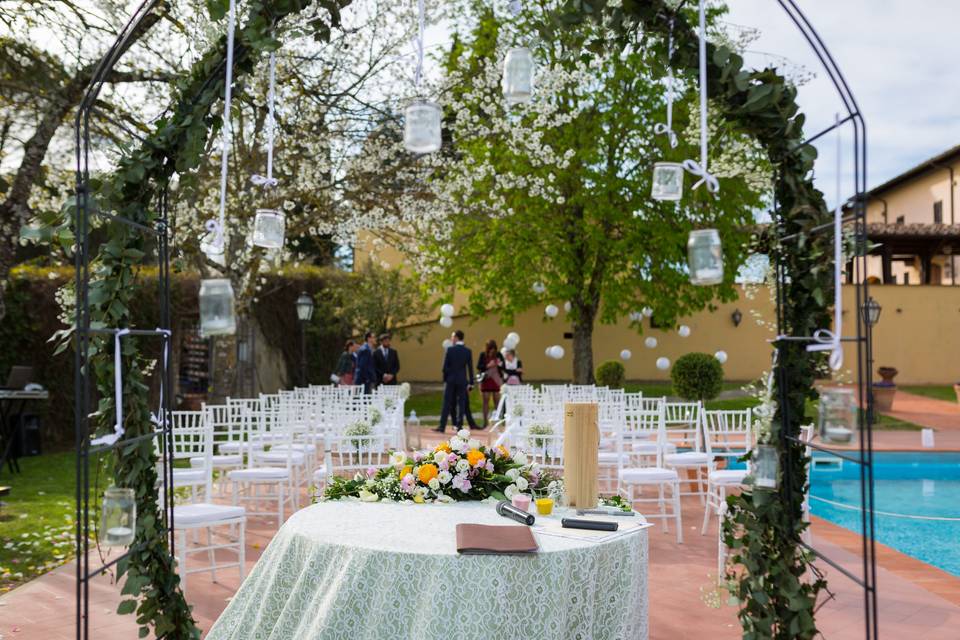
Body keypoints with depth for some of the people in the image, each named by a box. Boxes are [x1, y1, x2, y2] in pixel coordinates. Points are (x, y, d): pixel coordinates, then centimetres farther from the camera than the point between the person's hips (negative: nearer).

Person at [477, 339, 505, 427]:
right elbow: (478, 366, -4)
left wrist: (500, 365, -17)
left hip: (496, 380, 1)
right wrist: (488, 366, -17)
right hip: (486, 380, -1)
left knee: (497, 400, 1)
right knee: (486, 400, 0)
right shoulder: (483, 355, 0)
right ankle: (486, 422, 5)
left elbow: (503, 366, 5)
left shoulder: (498, 355, 3)